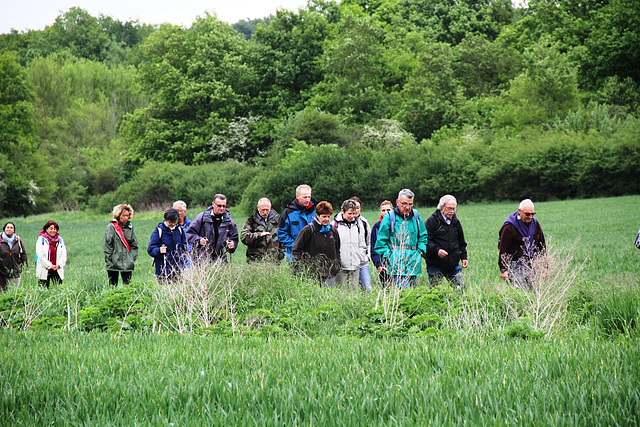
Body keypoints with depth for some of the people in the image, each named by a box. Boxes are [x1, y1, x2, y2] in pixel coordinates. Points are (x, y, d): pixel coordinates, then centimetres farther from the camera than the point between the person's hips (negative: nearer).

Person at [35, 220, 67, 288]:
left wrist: (59, 265, -8)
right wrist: (50, 266, -12)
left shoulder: (60, 240, 12)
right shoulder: (41, 240, 0)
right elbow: (40, 255, -8)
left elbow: (64, 255, 8)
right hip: (44, 271, -3)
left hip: (57, 270, 3)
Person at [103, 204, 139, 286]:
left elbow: (134, 245, 15)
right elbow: (107, 245, -3)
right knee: (113, 285, 3)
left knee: (127, 285, -4)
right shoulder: (111, 227, -2)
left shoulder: (130, 227, 11)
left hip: (127, 264, 3)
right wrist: (109, 259, -8)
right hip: (114, 263, -3)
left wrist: (133, 257, 5)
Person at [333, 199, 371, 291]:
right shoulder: (335, 225, -2)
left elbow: (362, 244, 17)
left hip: (355, 266, 3)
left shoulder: (358, 224, 11)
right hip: (341, 266, -3)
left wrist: (362, 259, 8)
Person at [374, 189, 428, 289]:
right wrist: (387, 256, -7)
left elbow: (423, 236, 21)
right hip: (397, 261, -5)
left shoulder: (416, 216, 11)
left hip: (414, 262, 5)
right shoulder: (389, 218, -1)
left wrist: (420, 251, 7)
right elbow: (381, 240, 1)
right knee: (403, 289, -17)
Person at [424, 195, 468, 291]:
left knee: (460, 289, 2)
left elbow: (461, 243, 25)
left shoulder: (456, 222, 15)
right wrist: (436, 250, -24)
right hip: (435, 266, -5)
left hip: (454, 265, 5)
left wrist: (464, 257, 15)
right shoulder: (432, 221, -5)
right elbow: (425, 241, -10)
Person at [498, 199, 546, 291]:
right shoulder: (510, 227, -8)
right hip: (516, 267, -5)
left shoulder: (536, 224, 10)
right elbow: (503, 250, -7)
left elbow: (542, 247, 18)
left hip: (532, 266, 5)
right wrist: (503, 270, -11)